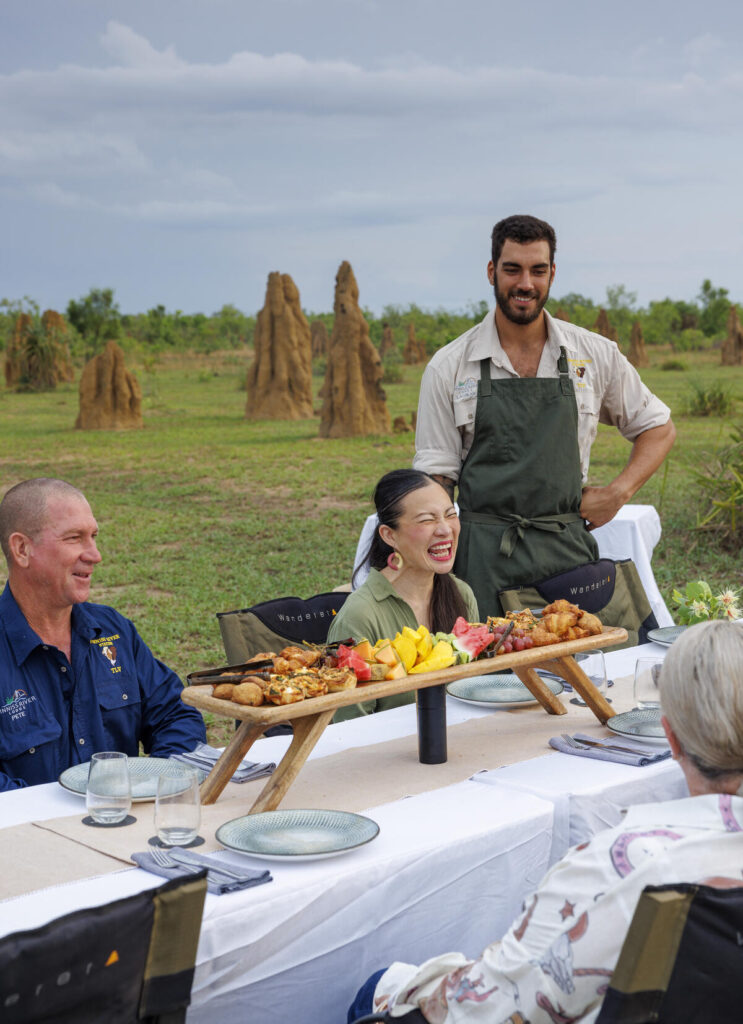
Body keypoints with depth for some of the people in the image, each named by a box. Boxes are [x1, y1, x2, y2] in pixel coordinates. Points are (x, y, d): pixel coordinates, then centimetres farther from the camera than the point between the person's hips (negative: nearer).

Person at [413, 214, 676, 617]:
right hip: (485, 557, -1)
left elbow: (659, 428, 17)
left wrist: (617, 493, 1)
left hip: (569, 551, 1)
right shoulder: (448, 367, 2)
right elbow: (437, 476, 3)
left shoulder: (595, 355, 6)